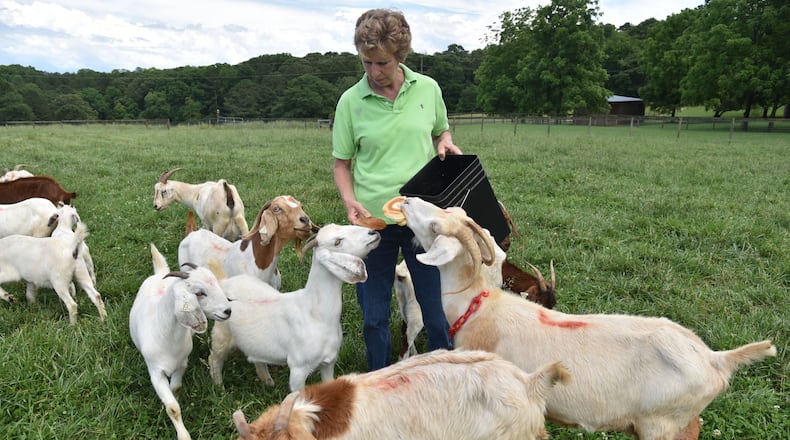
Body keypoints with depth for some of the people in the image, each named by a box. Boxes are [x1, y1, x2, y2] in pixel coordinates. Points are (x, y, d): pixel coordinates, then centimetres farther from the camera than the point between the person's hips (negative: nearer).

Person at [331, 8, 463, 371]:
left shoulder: (428, 89, 1)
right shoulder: (351, 101, -3)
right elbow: (341, 163, 3)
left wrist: (446, 143, -5)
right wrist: (349, 200, -14)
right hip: (373, 220, 0)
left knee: (437, 308, 10)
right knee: (374, 316, 12)